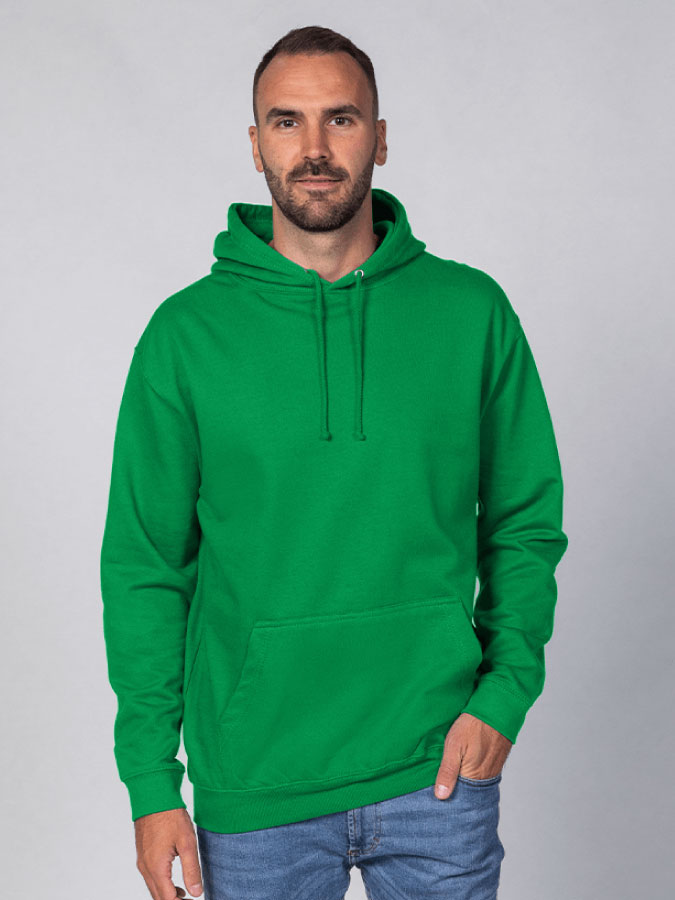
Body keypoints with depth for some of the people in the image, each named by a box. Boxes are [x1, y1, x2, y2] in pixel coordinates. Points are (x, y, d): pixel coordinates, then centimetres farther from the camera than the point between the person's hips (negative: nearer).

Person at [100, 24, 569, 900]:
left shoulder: (472, 310, -2)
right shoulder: (186, 333, -4)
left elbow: (526, 523, 5)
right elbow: (146, 566, -1)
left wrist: (506, 690, -8)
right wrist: (151, 779, -4)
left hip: (439, 771, 1)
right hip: (254, 789, 0)